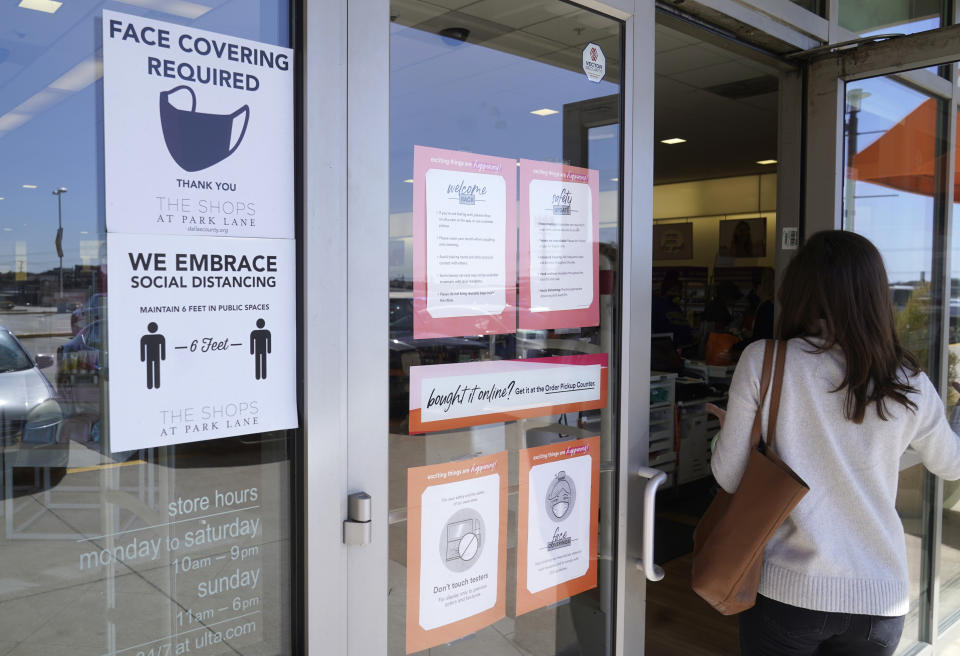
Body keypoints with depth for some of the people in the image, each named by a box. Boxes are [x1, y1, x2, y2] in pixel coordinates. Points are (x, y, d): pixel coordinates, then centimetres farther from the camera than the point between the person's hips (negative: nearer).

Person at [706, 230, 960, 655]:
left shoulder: (764, 362, -12)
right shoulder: (910, 386, -4)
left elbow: (729, 477, -7)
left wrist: (730, 426, 14)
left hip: (787, 592, -2)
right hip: (881, 602, 3)